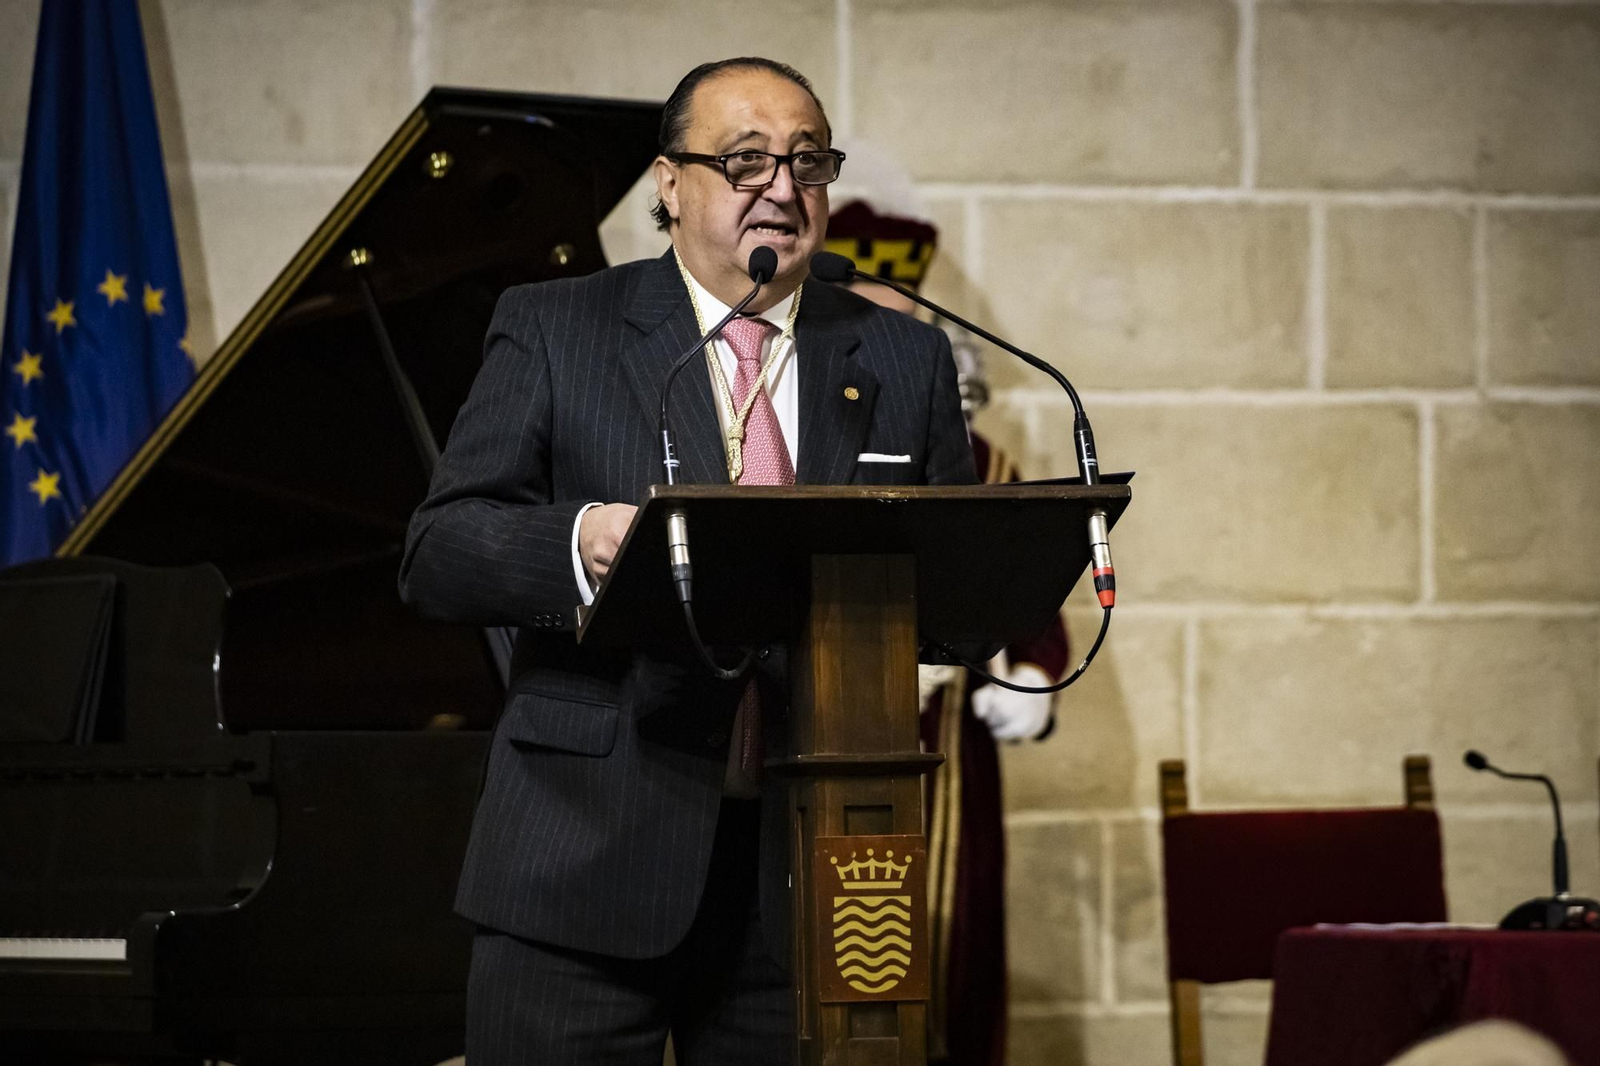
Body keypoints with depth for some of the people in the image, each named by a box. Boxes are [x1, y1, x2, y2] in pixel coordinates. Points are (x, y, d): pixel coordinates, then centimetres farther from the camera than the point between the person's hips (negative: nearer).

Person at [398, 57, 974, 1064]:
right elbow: (437, 554, -3)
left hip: (815, 866, 2)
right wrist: (578, 545, -24)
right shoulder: (552, 329, 5)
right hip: (589, 864, -2)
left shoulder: (904, 360, 13)